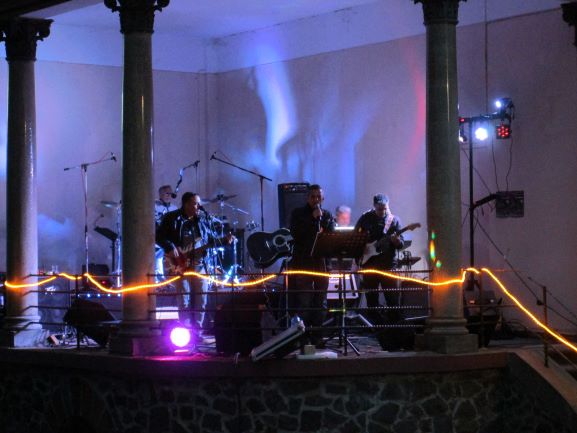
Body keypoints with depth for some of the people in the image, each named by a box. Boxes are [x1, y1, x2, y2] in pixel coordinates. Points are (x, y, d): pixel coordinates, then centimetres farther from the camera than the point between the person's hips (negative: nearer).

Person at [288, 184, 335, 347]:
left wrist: (321, 219, -10)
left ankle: (317, 336, 10)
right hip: (303, 263, -4)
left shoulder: (327, 215, 14)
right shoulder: (298, 214, 4)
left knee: (320, 303, 4)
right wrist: (313, 218, -12)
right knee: (303, 302, -8)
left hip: (321, 262, 4)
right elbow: (296, 233, -11)